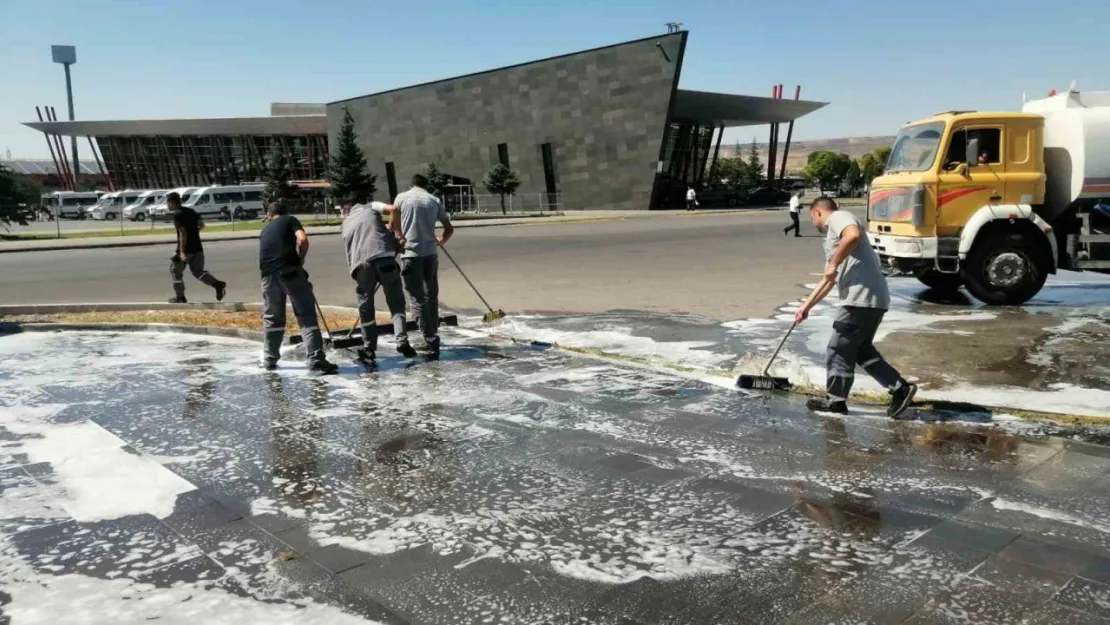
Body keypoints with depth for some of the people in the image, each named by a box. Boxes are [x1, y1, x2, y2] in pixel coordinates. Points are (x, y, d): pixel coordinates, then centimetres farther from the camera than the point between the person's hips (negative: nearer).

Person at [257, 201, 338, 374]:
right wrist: (300, 260, 11)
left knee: (272, 318, 20)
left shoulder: (264, 231, 29)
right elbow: (303, 239, -3)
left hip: (268, 274, 4)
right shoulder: (290, 220, 16)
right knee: (306, 314, -2)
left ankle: (270, 360, 28)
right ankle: (316, 359, -10)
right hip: (290, 270, -4)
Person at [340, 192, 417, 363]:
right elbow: (393, 209, 2)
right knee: (396, 301, 6)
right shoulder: (371, 207, 21)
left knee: (365, 307, 14)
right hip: (384, 257, -2)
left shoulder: (346, 224, 31)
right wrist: (397, 233, 11)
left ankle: (369, 349, 17)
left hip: (361, 264, 2)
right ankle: (402, 340, -8)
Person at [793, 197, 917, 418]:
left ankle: (835, 400, 13)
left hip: (863, 298, -10)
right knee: (861, 350, 16)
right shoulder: (833, 234, 28)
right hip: (867, 299, 10)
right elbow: (829, 280, 32)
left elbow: (854, 235, -26)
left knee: (839, 349, 1)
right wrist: (807, 306, 33)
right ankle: (900, 388, 15)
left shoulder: (839, 217, -1)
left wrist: (833, 263, -16)